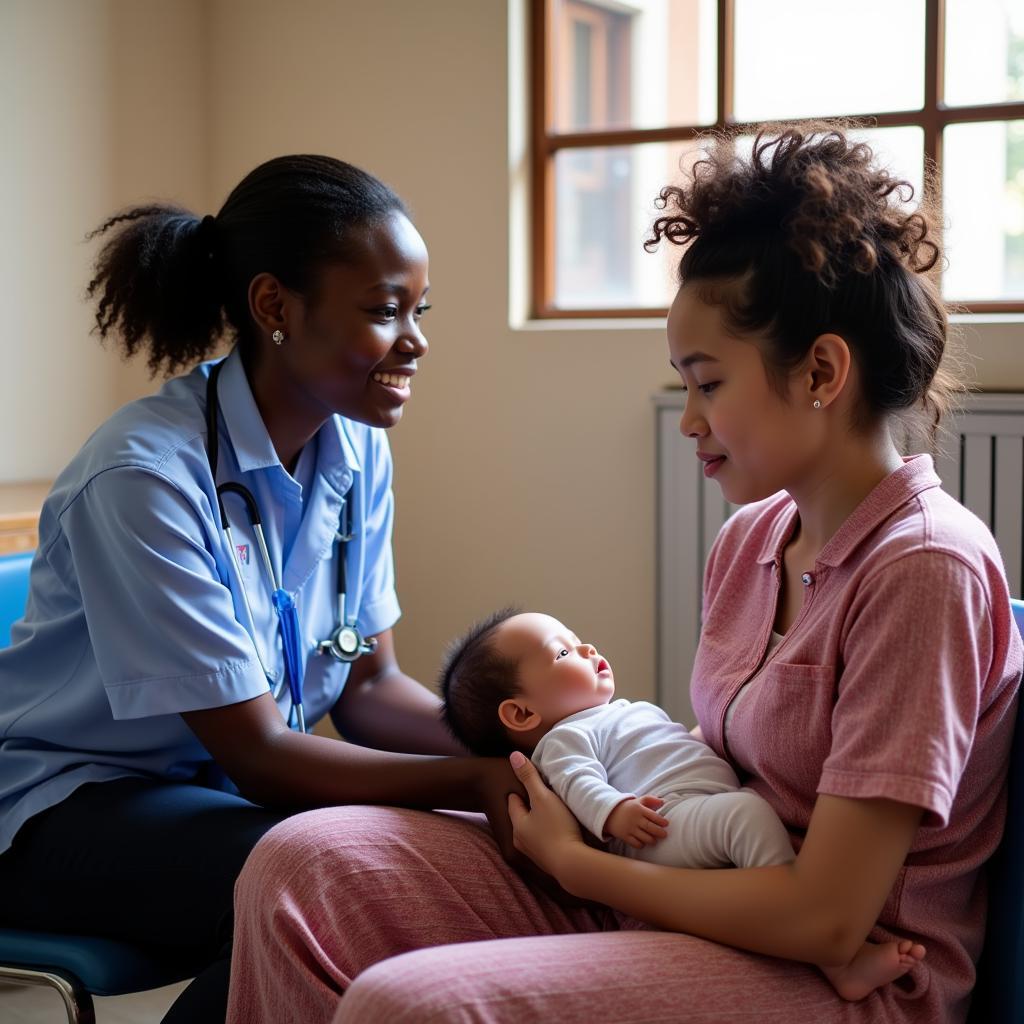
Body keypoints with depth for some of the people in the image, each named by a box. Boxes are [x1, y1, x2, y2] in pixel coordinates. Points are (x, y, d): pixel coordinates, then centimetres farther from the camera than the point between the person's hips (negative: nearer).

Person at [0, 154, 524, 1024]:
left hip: (227, 785, 6)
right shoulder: (144, 473, -25)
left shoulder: (358, 447, -2)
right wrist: (480, 780, -28)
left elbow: (368, 686, 0)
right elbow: (257, 753, -22)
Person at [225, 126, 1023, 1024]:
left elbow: (825, 918, -20)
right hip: (687, 906, 8)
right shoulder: (753, 536, 8)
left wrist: (576, 861, -9)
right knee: (301, 863, -8)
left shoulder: (927, 565, -18)